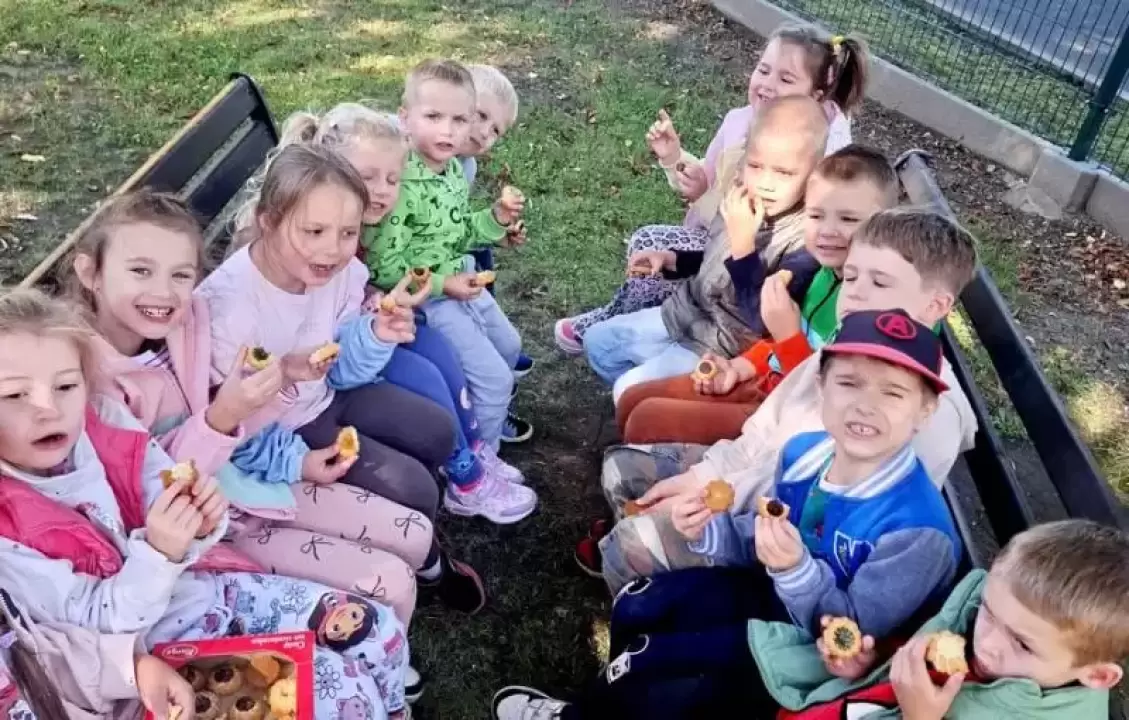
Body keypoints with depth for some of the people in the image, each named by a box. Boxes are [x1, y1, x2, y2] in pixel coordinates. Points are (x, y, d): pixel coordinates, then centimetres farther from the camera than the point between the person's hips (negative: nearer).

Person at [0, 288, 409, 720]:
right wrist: (157, 553, -33)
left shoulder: (106, 421, -9)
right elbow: (100, 622, -18)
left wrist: (199, 524, -25)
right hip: (158, 643, -5)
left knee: (379, 628, 3)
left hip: (211, 585, 5)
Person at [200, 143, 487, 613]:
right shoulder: (228, 305, -33)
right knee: (413, 489, -12)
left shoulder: (341, 273, -13)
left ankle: (410, 536, 34)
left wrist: (376, 336, -22)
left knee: (438, 433, 8)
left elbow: (342, 373, -2)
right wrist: (293, 461, -34)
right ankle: (422, 562, 24)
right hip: (273, 429, -7)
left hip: (324, 398, 7)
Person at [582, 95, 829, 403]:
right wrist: (672, 259, 2)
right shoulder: (745, 203, -3)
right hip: (683, 315, 8)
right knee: (598, 340, 14)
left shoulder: (806, 240, -25)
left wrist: (743, 241, -36)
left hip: (720, 348, -8)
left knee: (629, 391, -17)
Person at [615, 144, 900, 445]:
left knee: (647, 420, -12)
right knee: (633, 400, 9)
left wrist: (788, 334, -30)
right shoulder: (825, 272, 0)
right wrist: (739, 367, 3)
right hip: (761, 384, 9)